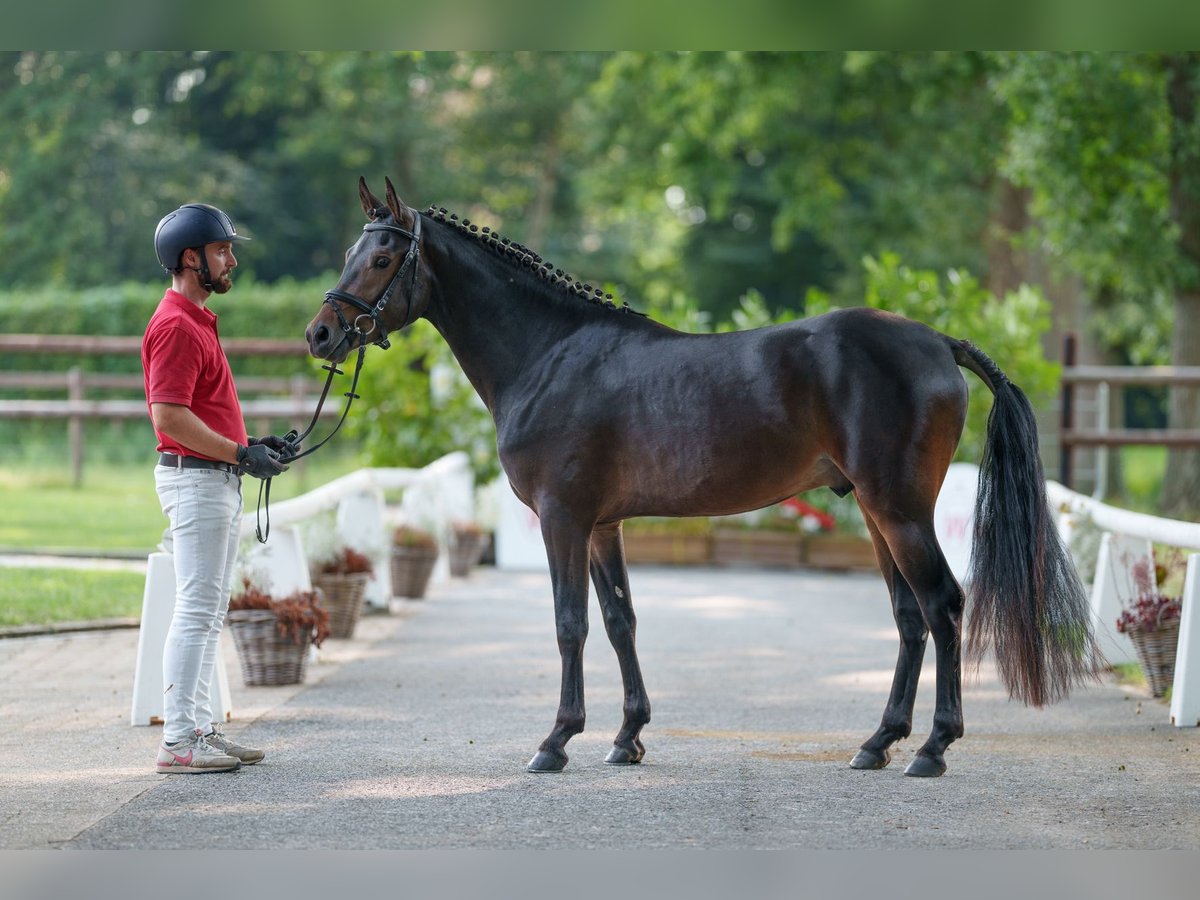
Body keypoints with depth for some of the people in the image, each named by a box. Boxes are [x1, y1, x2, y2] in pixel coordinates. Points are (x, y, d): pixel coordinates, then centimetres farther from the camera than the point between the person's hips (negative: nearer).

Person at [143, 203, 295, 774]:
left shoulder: (198, 320, 18)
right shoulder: (175, 325, -15)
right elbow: (169, 415, -23)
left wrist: (251, 444, 13)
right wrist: (240, 454, -21)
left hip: (219, 479, 11)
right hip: (195, 479, -11)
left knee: (209, 614, 13)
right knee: (196, 611, -10)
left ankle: (200, 731, 18)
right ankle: (179, 742, -9)